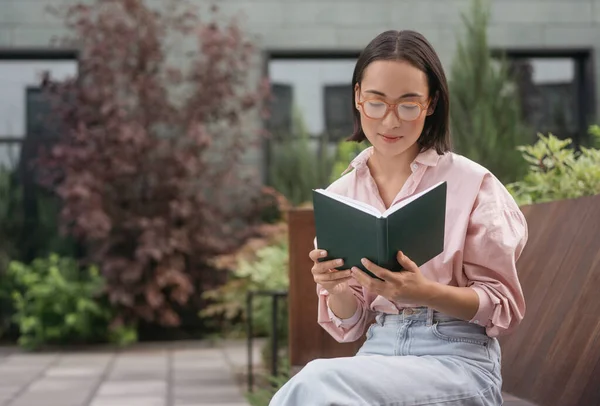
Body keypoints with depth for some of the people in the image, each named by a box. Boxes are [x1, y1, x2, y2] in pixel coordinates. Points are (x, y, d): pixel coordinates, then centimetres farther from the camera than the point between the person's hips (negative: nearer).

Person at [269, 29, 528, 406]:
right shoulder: (338, 194, 6)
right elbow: (350, 324, 9)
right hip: (379, 353, 4)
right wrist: (336, 288, -13)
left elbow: (504, 307, -3)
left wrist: (424, 293, -21)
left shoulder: (472, 183, -6)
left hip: (459, 359, -3)